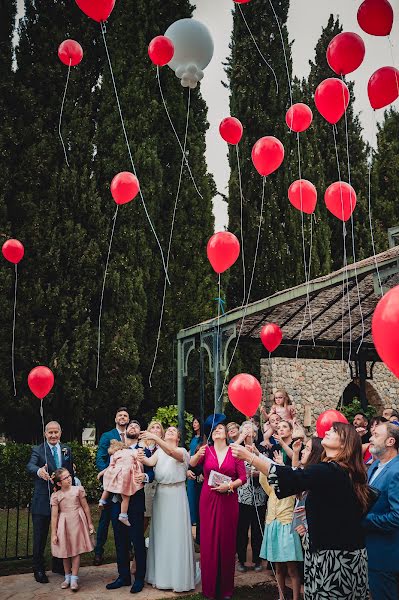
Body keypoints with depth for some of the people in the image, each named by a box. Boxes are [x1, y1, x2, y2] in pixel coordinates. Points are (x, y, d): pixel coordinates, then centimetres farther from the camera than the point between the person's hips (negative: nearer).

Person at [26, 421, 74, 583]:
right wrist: (39, 471, -47)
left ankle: (58, 565, 31)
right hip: (43, 500, -4)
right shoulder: (38, 450, -5)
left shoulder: (66, 450, 7)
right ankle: (38, 569, 18)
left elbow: (71, 472, 10)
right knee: (40, 536, 4)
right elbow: (30, 465, -24)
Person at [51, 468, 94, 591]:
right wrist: (53, 534, -4)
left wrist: (90, 523, 5)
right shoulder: (56, 495, -5)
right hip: (63, 525, 0)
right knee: (65, 552, 9)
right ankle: (67, 577, 25)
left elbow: (85, 507, 3)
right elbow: (54, 515, -4)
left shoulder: (78, 489, -4)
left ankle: (74, 579, 8)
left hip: (77, 522, 0)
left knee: (76, 550, 1)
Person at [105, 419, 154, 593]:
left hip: (135, 502, -3)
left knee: (137, 540, 1)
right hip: (116, 501, 4)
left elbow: (151, 472, -6)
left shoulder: (144, 452, 3)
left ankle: (139, 578, 14)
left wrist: (145, 477, -27)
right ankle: (123, 576, 25)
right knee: (120, 541, 11)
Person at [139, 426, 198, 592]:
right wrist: (141, 457, -31)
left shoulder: (182, 451, -1)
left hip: (176, 494, -4)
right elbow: (151, 462, -8)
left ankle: (179, 577, 9)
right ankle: (161, 575, 20)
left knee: (177, 533, -2)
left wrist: (155, 438, -37)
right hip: (160, 493, 4)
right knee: (161, 533, 8)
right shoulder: (159, 451, 11)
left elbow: (171, 452, -24)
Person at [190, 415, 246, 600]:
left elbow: (243, 478, -1)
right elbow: (191, 464, -13)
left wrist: (229, 485, -16)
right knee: (209, 541, 2)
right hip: (208, 500, 1)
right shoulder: (207, 450, 4)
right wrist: (198, 455, -32)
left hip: (228, 500, 0)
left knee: (227, 541, 4)